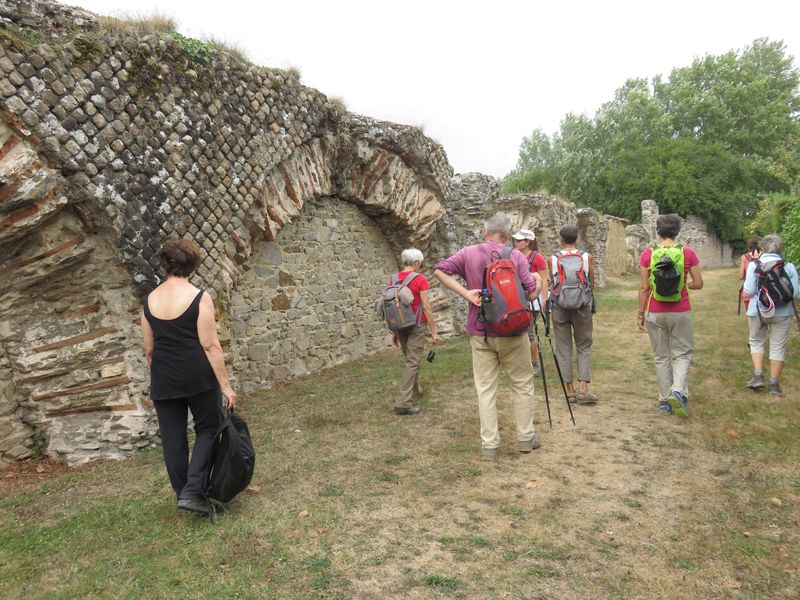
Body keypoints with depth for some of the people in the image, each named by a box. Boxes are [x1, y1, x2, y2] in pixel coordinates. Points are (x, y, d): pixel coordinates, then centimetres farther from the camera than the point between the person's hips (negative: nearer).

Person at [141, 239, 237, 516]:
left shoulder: (150, 300, 4)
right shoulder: (199, 297, -11)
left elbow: (149, 349, 10)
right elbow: (210, 345, -14)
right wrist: (225, 384, -10)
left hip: (163, 380, 4)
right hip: (198, 378, -4)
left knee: (172, 439, 12)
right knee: (208, 429, 12)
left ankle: (184, 494, 24)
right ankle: (192, 491, 2)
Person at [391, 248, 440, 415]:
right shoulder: (420, 279, -11)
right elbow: (426, 307, -14)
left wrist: (394, 331, 18)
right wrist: (434, 332, -8)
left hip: (400, 325, 6)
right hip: (415, 326, -6)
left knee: (410, 359, 22)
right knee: (412, 362, -4)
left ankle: (415, 391, 37)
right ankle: (403, 403, -9)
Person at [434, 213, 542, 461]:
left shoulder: (468, 253, -2)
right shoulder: (516, 256, -7)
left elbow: (440, 271, -14)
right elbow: (531, 294, -9)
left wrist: (466, 293, -13)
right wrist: (538, 281, 13)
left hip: (480, 333, 2)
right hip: (511, 332, -1)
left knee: (486, 389, 8)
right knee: (522, 385, 15)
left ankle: (489, 445, 10)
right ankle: (525, 438, 24)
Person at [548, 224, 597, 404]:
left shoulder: (553, 259, -4)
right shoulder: (586, 257, -3)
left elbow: (553, 283, 3)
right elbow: (592, 284, 5)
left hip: (559, 307, 0)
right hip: (582, 307, 0)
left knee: (563, 349, 8)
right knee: (584, 347, 10)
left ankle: (569, 390, 11)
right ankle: (583, 388, 1)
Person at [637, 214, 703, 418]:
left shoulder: (648, 254, -4)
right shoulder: (687, 252, -4)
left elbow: (644, 288, -4)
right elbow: (698, 284, -2)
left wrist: (640, 314, 4)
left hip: (655, 313, 1)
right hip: (681, 313, -1)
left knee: (661, 357, 11)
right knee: (682, 354, 11)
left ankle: (665, 401, 15)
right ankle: (678, 391, -9)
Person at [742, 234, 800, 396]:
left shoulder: (754, 265, -7)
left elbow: (749, 291, -11)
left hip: (758, 311, 0)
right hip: (782, 312, 0)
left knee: (756, 342, 19)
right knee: (778, 347, 9)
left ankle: (758, 375, 9)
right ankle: (774, 384, 13)